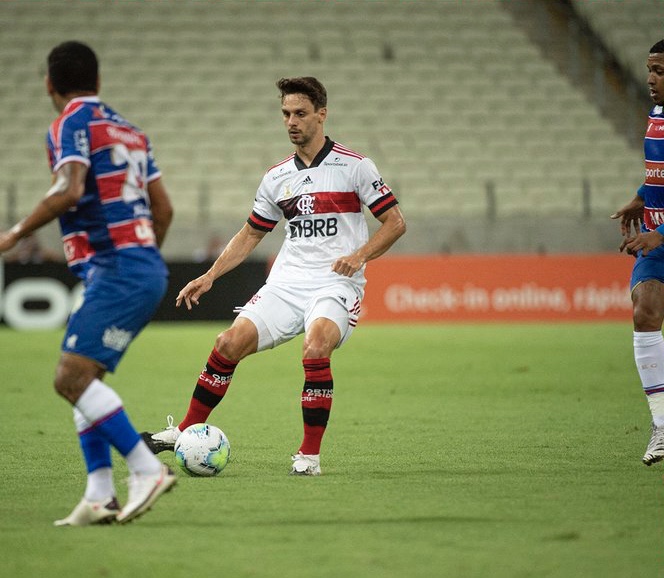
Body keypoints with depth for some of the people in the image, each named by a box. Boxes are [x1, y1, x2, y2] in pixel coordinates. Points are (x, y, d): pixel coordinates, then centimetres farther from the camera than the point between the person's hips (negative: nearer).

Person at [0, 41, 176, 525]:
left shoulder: (72, 122, -5)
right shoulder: (127, 129, 20)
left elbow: (68, 191, -21)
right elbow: (163, 208, 21)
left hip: (117, 268, -9)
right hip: (145, 265, 9)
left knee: (73, 376, -15)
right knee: (83, 378, 10)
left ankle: (147, 469, -19)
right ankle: (100, 497, 3)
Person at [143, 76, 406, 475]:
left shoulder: (355, 167, -2)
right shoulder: (277, 178, 13)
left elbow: (395, 222, 0)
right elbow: (250, 235, 22)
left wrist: (360, 255, -16)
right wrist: (209, 277, 11)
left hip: (336, 284, -5)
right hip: (287, 281, 5)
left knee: (315, 351, -31)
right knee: (230, 343, -11)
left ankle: (310, 455, -18)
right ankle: (187, 431, 4)